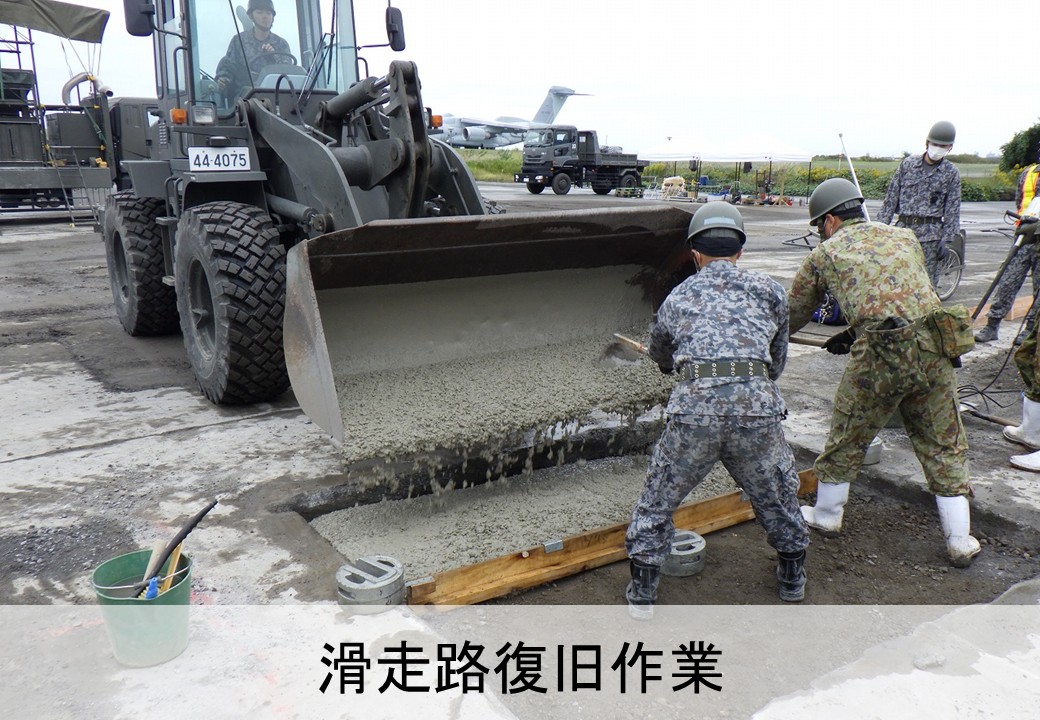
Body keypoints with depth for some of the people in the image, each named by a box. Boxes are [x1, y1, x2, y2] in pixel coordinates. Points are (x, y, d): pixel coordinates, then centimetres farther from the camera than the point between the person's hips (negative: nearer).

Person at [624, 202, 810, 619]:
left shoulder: (679, 296, 20)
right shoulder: (769, 289, 19)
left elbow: (660, 357, 36)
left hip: (694, 408, -1)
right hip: (758, 408, 1)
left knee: (657, 502, 18)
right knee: (776, 494, 26)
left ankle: (642, 594, 23)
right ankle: (792, 578, 43)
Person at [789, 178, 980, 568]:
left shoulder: (825, 253, 11)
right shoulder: (903, 236, 22)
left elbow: (794, 314, 19)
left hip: (880, 356, -4)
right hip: (934, 346, 4)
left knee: (847, 436, 15)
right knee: (944, 444, 15)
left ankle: (826, 516, 31)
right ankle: (960, 542, 20)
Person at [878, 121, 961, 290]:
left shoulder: (951, 173, 4)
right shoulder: (908, 163, 8)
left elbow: (952, 209, 3)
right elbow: (891, 196, 8)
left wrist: (945, 240, -4)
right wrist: (882, 224, 3)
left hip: (930, 233, -2)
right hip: (903, 228, 2)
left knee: (927, 279, -2)